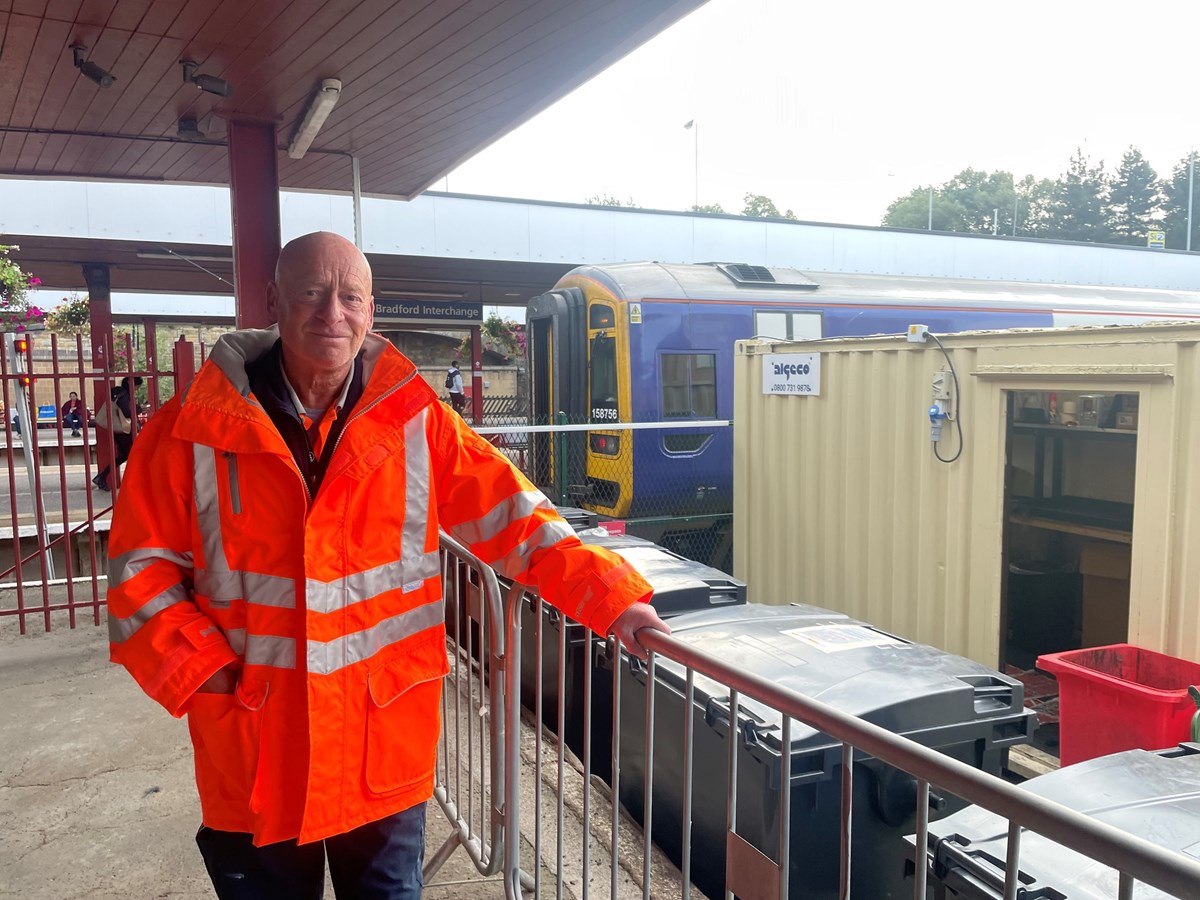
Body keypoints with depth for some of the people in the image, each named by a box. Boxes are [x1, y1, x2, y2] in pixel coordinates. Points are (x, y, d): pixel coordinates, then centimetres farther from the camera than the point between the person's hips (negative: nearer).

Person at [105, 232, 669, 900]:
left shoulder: (415, 421, -4)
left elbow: (515, 517, -6)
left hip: (385, 751, 1)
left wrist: (611, 597, -14)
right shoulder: (194, 430, -6)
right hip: (254, 758, 0)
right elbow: (143, 564, 0)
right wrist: (197, 665, -11)